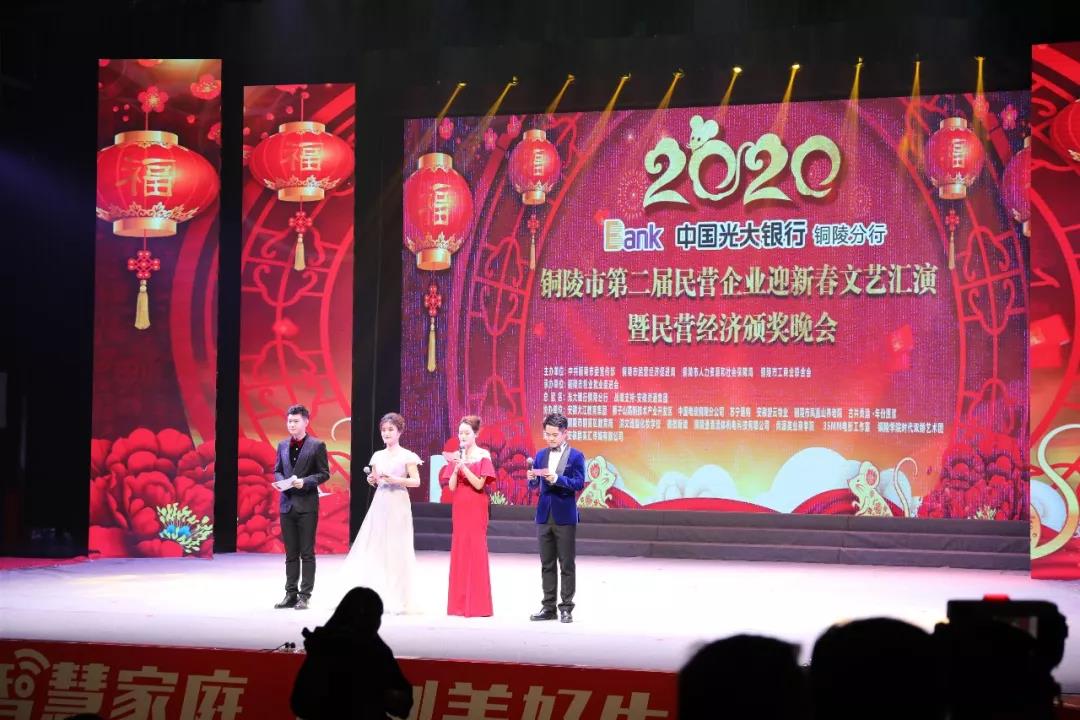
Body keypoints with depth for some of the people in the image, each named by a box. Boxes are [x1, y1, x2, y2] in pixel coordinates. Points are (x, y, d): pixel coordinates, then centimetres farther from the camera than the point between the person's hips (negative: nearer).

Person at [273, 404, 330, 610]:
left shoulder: (317, 445, -3)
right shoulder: (282, 445, 12)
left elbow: (324, 474, -4)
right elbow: (277, 470, 18)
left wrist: (305, 481, -18)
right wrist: (280, 481, -4)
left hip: (307, 504, -5)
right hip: (287, 503, 5)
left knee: (307, 553, -1)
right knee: (291, 553, 10)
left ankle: (305, 596, 2)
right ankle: (291, 594, 15)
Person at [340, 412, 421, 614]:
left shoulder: (406, 456, -2)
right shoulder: (378, 456, 13)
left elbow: (416, 481, -4)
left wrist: (396, 480, -17)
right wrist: (372, 480, -2)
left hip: (398, 504, -5)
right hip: (380, 504, 5)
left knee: (396, 550, -4)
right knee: (375, 549, -1)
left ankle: (395, 600, 2)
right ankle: (379, 596, 6)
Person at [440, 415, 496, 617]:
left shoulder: (483, 455, -3)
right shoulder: (456, 456, 9)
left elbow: (479, 484, -11)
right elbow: (452, 486, 4)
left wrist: (464, 466, -19)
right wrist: (455, 467, -11)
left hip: (475, 507, -5)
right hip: (459, 507, 5)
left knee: (476, 550, -5)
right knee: (459, 550, 5)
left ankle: (477, 604, -1)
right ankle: (460, 603, 9)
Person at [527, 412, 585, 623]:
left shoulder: (575, 456, -3)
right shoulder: (541, 455, 11)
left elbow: (579, 483, -12)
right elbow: (534, 485, 12)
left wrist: (557, 479, -25)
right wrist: (531, 478, -10)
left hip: (565, 517, -5)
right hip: (544, 516, 5)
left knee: (566, 564, 0)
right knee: (547, 564, 9)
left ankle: (566, 608, 5)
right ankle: (548, 607, 14)